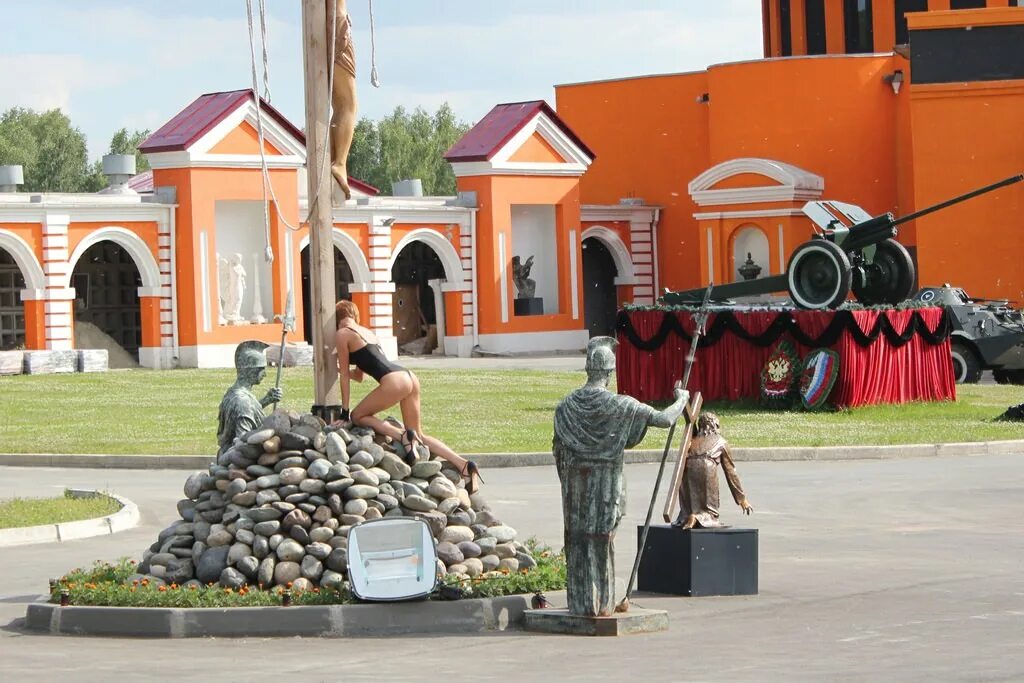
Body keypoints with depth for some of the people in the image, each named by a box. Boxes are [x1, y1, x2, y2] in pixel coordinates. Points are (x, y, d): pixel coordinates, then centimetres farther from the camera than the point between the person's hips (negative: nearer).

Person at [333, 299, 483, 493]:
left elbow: (345, 375, 5)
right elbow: (358, 375, 36)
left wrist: (345, 411, 8)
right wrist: (336, 368, 50)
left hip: (394, 382, -8)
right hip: (409, 377, 8)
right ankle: (464, 465, -2)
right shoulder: (366, 332, 29)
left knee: (358, 416, 7)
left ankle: (403, 435, -15)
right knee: (419, 435, 13)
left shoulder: (342, 334, 5)